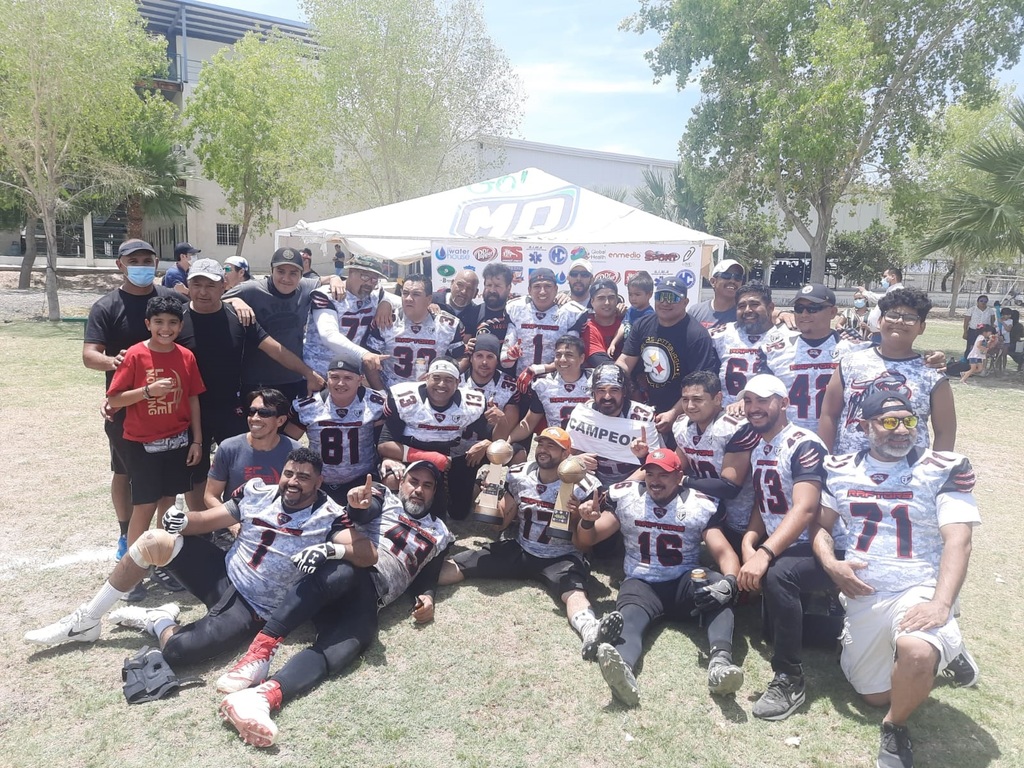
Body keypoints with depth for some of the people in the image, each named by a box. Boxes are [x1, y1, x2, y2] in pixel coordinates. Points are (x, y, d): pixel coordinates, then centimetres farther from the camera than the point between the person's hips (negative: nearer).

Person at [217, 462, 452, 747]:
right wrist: (357, 504, -26)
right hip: (343, 569, -1)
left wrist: (426, 597, -1)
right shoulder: (383, 497, 21)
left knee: (349, 641, -31)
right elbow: (364, 512, -1)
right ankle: (260, 651, -41)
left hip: (368, 598, 1)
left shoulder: (439, 534, 30)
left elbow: (427, 577, 23)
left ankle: (263, 697, -52)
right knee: (346, 573, -38)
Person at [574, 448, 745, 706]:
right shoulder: (624, 496, 2)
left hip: (684, 583, 1)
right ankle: (624, 671, -66)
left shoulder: (700, 506, 0)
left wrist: (729, 581, -32)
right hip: (641, 584, -1)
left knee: (718, 583, -32)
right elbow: (587, 541, 5)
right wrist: (587, 521, -20)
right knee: (629, 619, -35)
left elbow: (723, 552, -9)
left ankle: (720, 661, -51)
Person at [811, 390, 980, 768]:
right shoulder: (840, 469, 3)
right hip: (862, 596, 5)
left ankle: (895, 727, -4)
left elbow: (957, 540, -15)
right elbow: (821, 525, 10)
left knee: (915, 651, -37)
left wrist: (941, 604, -28)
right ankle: (939, 650, 39)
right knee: (874, 695, 12)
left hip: (920, 589, -4)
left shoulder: (945, 469, -8)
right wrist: (830, 563, -11)